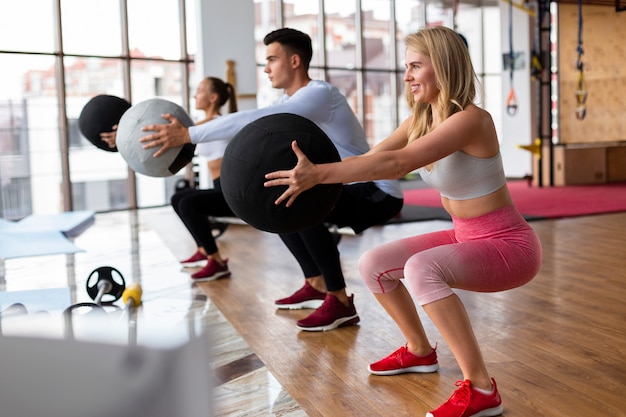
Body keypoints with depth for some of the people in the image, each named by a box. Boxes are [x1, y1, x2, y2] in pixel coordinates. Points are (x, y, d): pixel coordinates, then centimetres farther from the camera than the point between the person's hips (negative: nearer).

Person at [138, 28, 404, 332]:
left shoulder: (319, 94, -22)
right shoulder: (291, 101, 8)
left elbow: (255, 121, -32)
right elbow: (252, 126, 2)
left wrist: (188, 135, -32)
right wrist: (186, 135, -5)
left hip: (378, 193, -10)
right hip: (350, 188, 10)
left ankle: (340, 303, -20)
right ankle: (317, 286, 16)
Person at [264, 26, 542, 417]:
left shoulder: (470, 119, -25)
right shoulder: (421, 118, 2)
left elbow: (396, 163, -37)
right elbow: (372, 156, -6)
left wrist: (319, 174, -42)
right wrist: (312, 172, -18)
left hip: (508, 245, -9)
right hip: (465, 236, 9)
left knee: (422, 269, -35)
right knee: (373, 264, 5)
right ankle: (420, 351, 26)